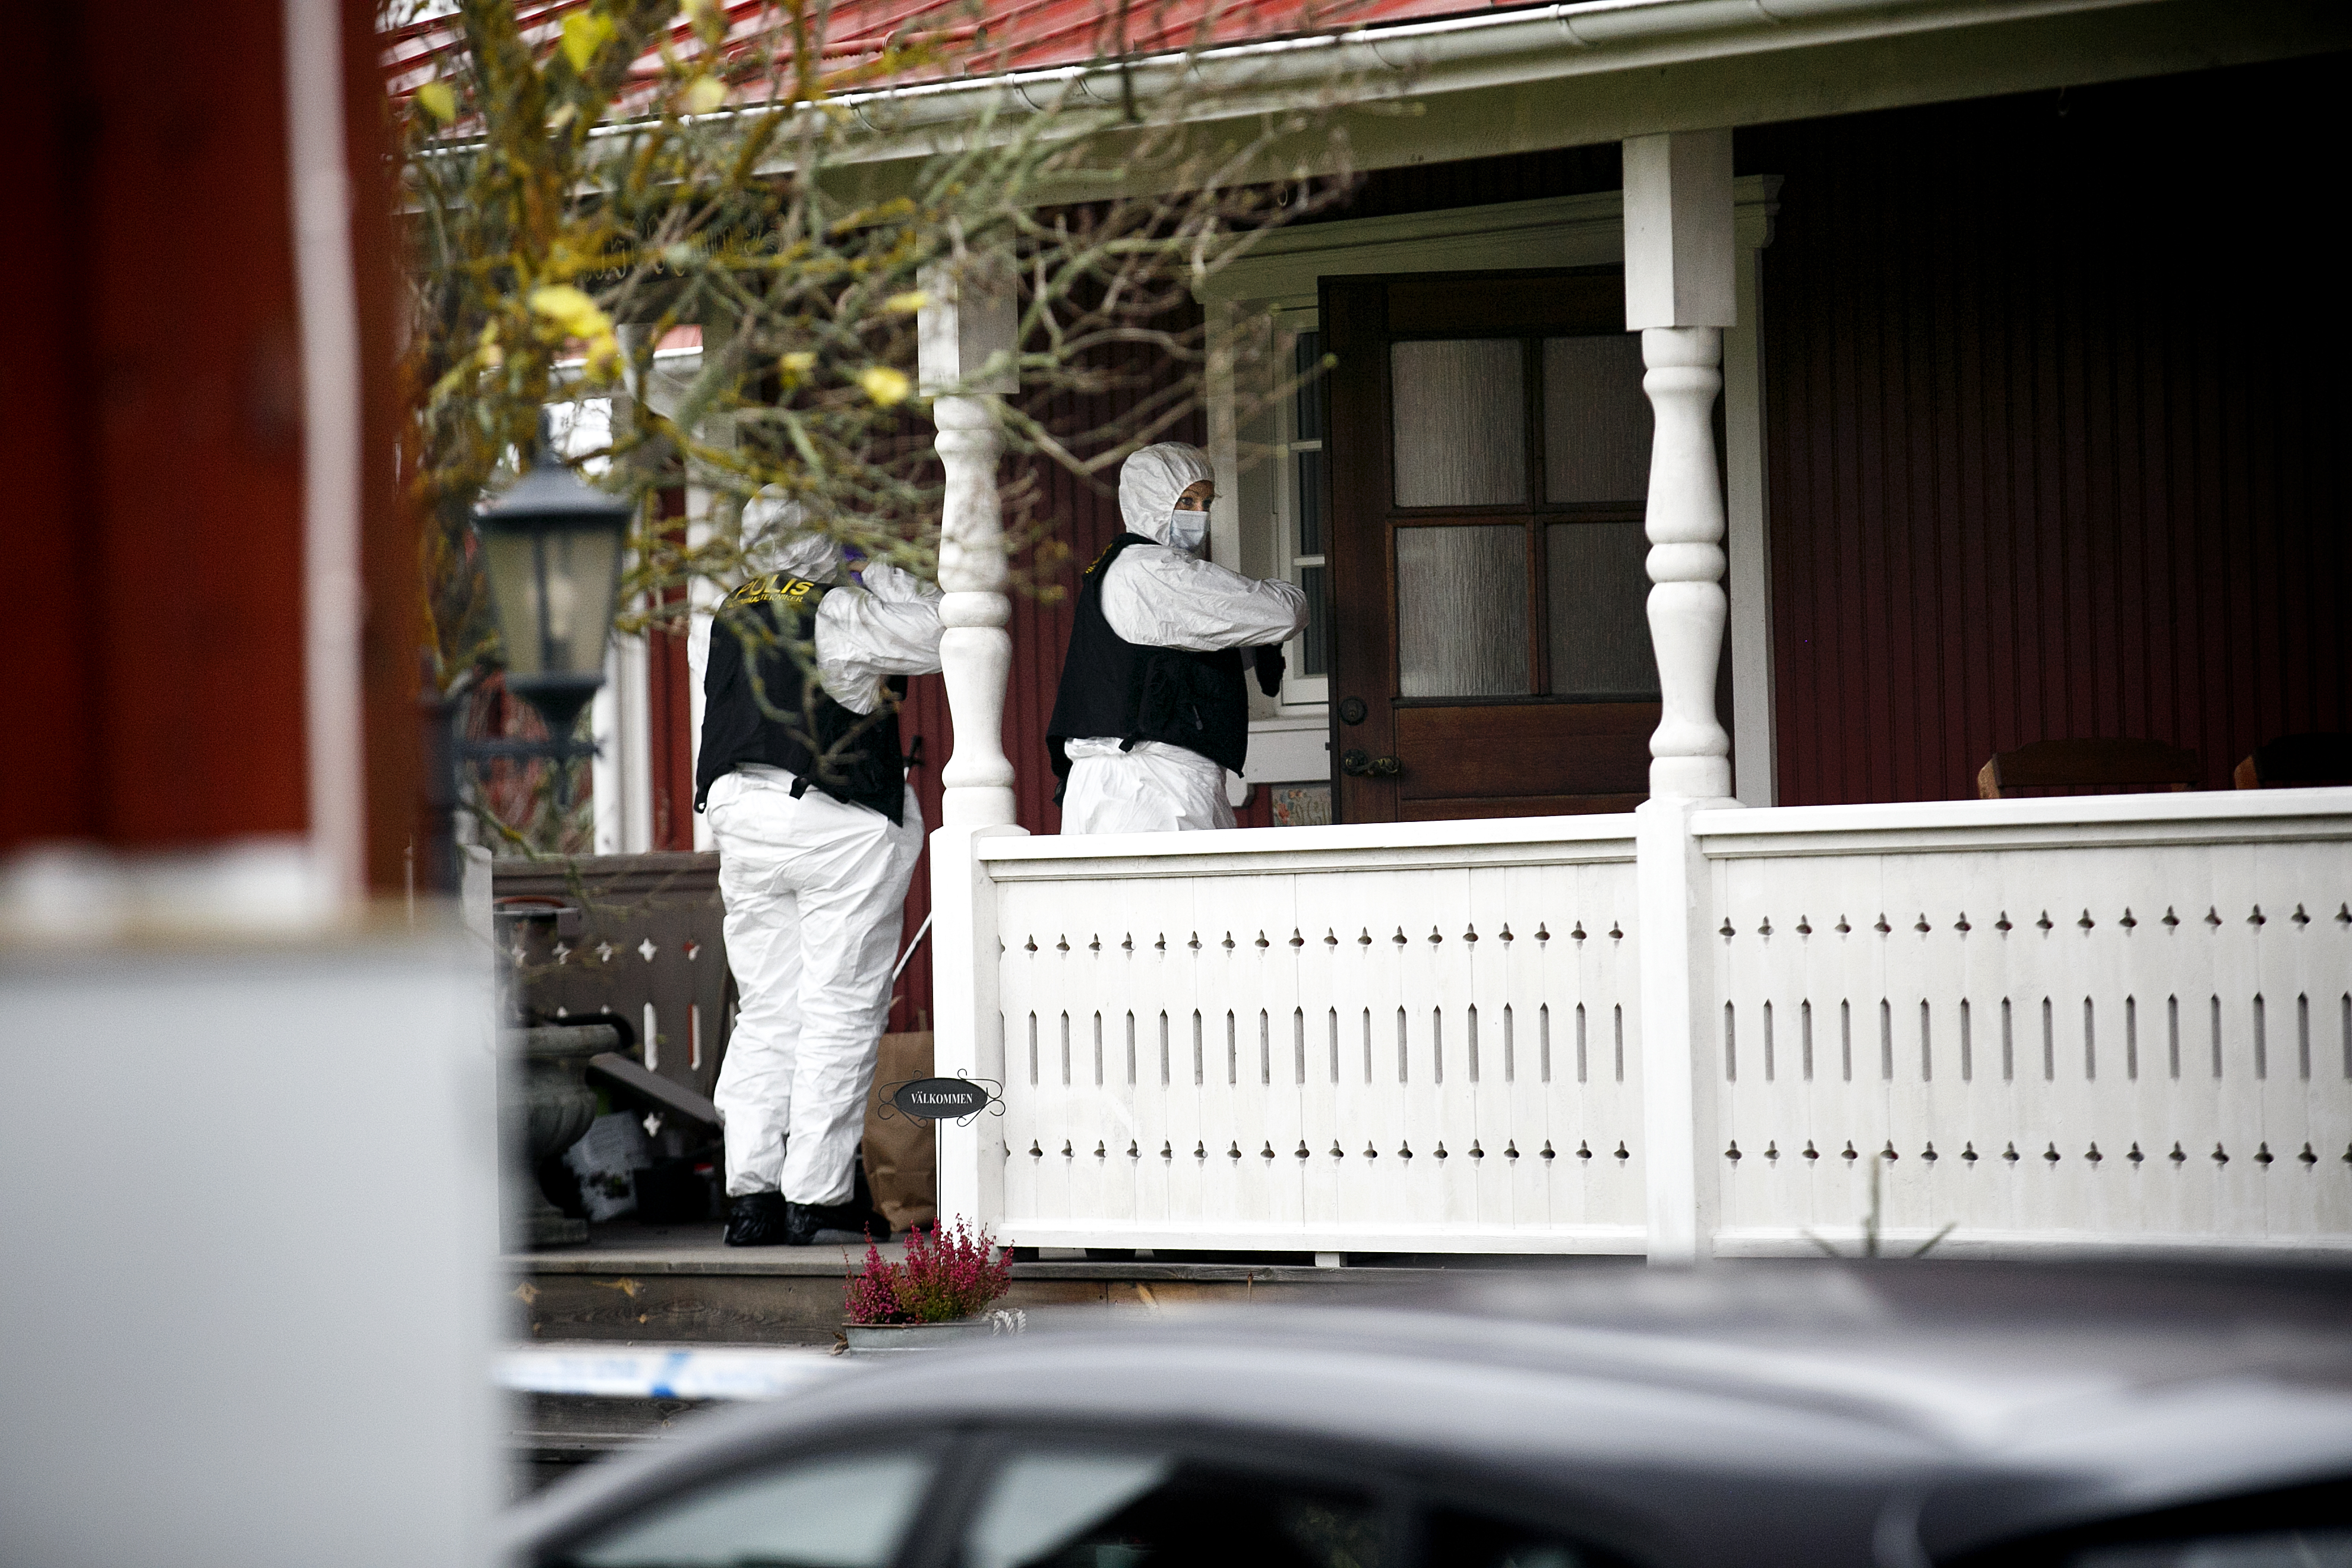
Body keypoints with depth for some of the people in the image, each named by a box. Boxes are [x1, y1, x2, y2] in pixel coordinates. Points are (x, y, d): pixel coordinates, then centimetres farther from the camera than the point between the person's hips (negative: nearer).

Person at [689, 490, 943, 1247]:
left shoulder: (719, 619, 6)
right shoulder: (844, 612, -12)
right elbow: (938, 637, -8)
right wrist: (880, 571, 1)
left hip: (741, 816, 6)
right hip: (841, 824, -6)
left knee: (765, 1014, 10)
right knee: (840, 1013, -1)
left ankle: (750, 1194, 5)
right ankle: (817, 1199, -4)